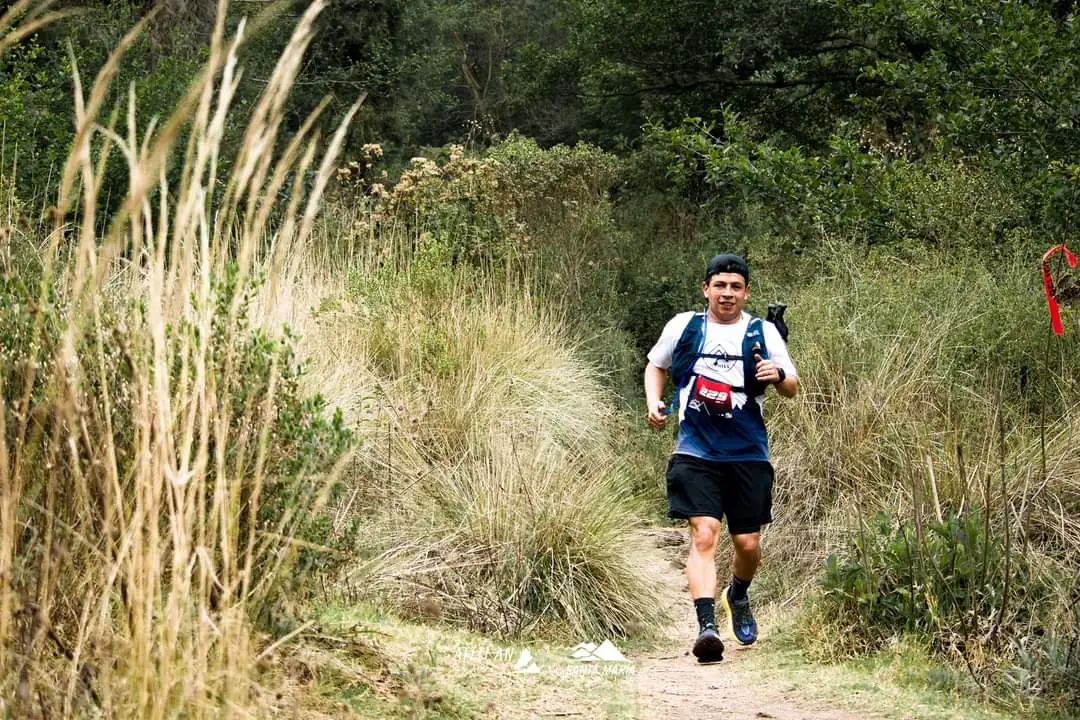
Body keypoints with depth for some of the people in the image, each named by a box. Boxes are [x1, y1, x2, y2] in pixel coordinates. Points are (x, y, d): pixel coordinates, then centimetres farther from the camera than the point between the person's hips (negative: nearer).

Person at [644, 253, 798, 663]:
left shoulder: (763, 333, 3)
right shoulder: (683, 326, 5)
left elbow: (792, 389, 5)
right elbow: (656, 365, 22)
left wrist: (779, 376, -18)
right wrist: (653, 402, 3)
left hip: (748, 455, 1)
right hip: (696, 452, -1)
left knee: (748, 544, 5)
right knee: (704, 534, -17)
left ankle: (738, 596, 38)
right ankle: (707, 626, -24)